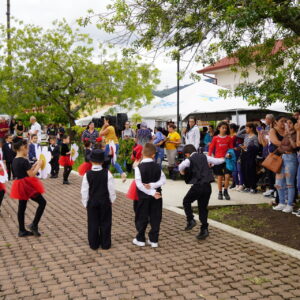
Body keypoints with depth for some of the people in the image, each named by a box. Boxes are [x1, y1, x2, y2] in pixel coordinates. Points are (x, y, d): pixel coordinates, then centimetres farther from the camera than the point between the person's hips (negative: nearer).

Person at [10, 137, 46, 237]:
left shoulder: (15, 160, 9)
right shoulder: (24, 161, -18)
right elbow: (31, 174, -17)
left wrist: (35, 165, 12)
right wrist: (39, 165, -6)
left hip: (20, 186, 9)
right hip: (27, 185, -9)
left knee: (22, 207, 13)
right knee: (42, 202, 1)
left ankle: (22, 230, 20)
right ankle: (34, 225, -1)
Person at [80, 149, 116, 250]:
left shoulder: (87, 174, -12)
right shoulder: (107, 173, -13)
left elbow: (84, 191, -7)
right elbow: (111, 189, -8)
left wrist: (85, 203, 6)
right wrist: (111, 200, 8)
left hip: (92, 202, 0)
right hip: (105, 202, 0)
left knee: (93, 223, 11)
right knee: (105, 223, 11)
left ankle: (93, 244, 19)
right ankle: (105, 244, 18)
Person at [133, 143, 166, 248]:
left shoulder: (139, 167, -14)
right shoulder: (157, 167, -3)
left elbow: (139, 185, -17)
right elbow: (163, 180, -5)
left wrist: (152, 192, -15)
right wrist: (153, 185, -14)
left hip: (144, 197, -3)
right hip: (156, 197, 3)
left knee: (142, 218, 10)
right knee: (155, 218, 10)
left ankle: (140, 239, 18)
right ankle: (154, 240, 15)